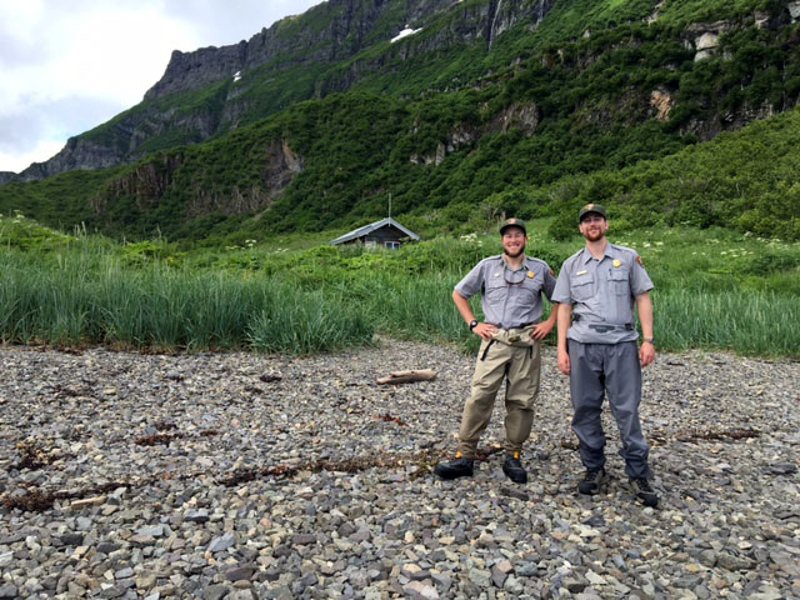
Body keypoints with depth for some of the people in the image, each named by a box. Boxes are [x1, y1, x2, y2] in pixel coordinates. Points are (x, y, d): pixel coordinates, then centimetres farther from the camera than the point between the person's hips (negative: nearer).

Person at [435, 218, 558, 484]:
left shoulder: (541, 269, 9)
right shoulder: (487, 266, 7)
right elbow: (459, 293, 13)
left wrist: (550, 323, 5)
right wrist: (473, 324, 4)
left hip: (527, 343, 1)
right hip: (494, 340, -1)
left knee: (522, 400, 3)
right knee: (480, 396, -7)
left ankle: (513, 457, 16)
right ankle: (465, 456, -1)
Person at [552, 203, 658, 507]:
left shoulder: (628, 257, 9)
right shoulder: (571, 265, 12)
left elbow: (643, 298, 5)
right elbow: (564, 308, 10)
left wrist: (648, 339, -4)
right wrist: (562, 349, 2)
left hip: (621, 344, -2)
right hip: (583, 345, 2)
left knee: (627, 410, -2)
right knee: (585, 410, 5)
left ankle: (639, 474, 9)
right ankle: (594, 468, 19)